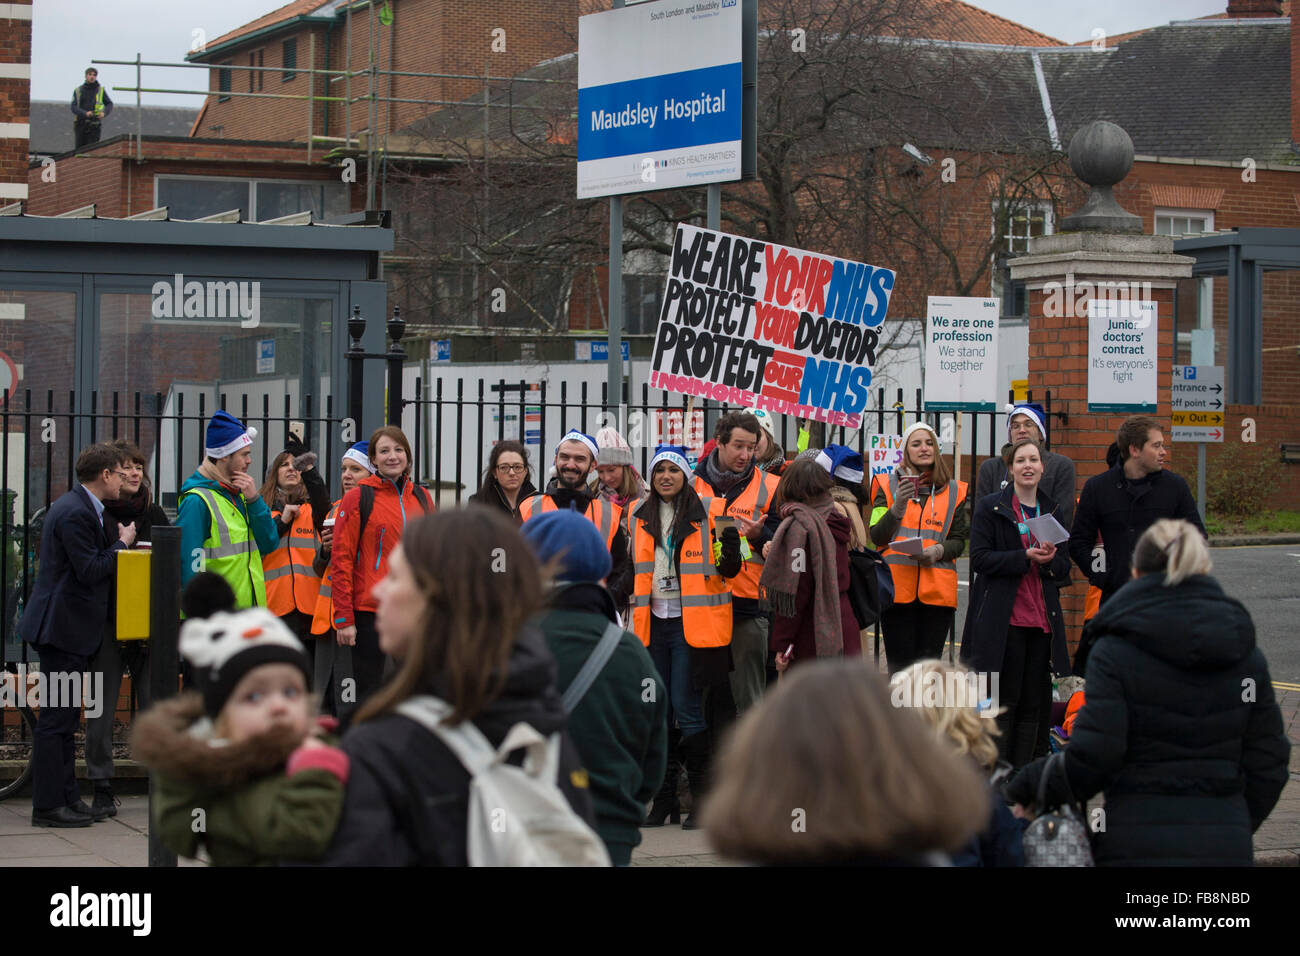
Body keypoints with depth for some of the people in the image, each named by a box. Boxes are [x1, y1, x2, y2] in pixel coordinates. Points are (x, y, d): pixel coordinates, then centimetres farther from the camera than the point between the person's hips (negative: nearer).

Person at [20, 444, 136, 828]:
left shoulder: (80, 507, 15)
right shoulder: (76, 513, -18)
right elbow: (90, 571, -21)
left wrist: (119, 542, 8)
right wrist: (122, 543, -8)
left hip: (70, 629, 11)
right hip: (63, 629, -11)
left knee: (64, 717, 13)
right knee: (56, 718, -6)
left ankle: (68, 798, 19)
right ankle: (48, 806, -3)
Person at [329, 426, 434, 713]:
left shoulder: (421, 497, 10)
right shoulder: (358, 498, -4)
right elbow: (341, 560, -6)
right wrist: (343, 618, -11)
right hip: (369, 610, -4)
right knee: (368, 689, 1)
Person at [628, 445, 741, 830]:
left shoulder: (708, 512, -3)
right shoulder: (641, 516, 11)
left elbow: (726, 571, -1)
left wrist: (731, 545, -18)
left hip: (692, 622, -5)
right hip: (654, 623, 5)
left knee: (686, 708, -9)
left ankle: (701, 798, 0)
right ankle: (664, 798, 15)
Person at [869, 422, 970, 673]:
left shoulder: (954, 491, 14)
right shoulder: (887, 485, 9)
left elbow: (959, 541, 12)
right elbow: (877, 537, 0)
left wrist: (937, 551, -9)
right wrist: (897, 507, -16)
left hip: (938, 590, 2)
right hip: (897, 587, -1)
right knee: (900, 665, -6)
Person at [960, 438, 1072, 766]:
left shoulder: (1052, 511, 15)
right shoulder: (990, 508, 1)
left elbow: (1064, 567, 14)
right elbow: (980, 558, -8)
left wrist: (1050, 560, -9)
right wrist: (1025, 557, -18)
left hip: (1042, 617, 4)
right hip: (1004, 619, -4)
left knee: (1035, 703, 4)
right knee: (1004, 701, -4)